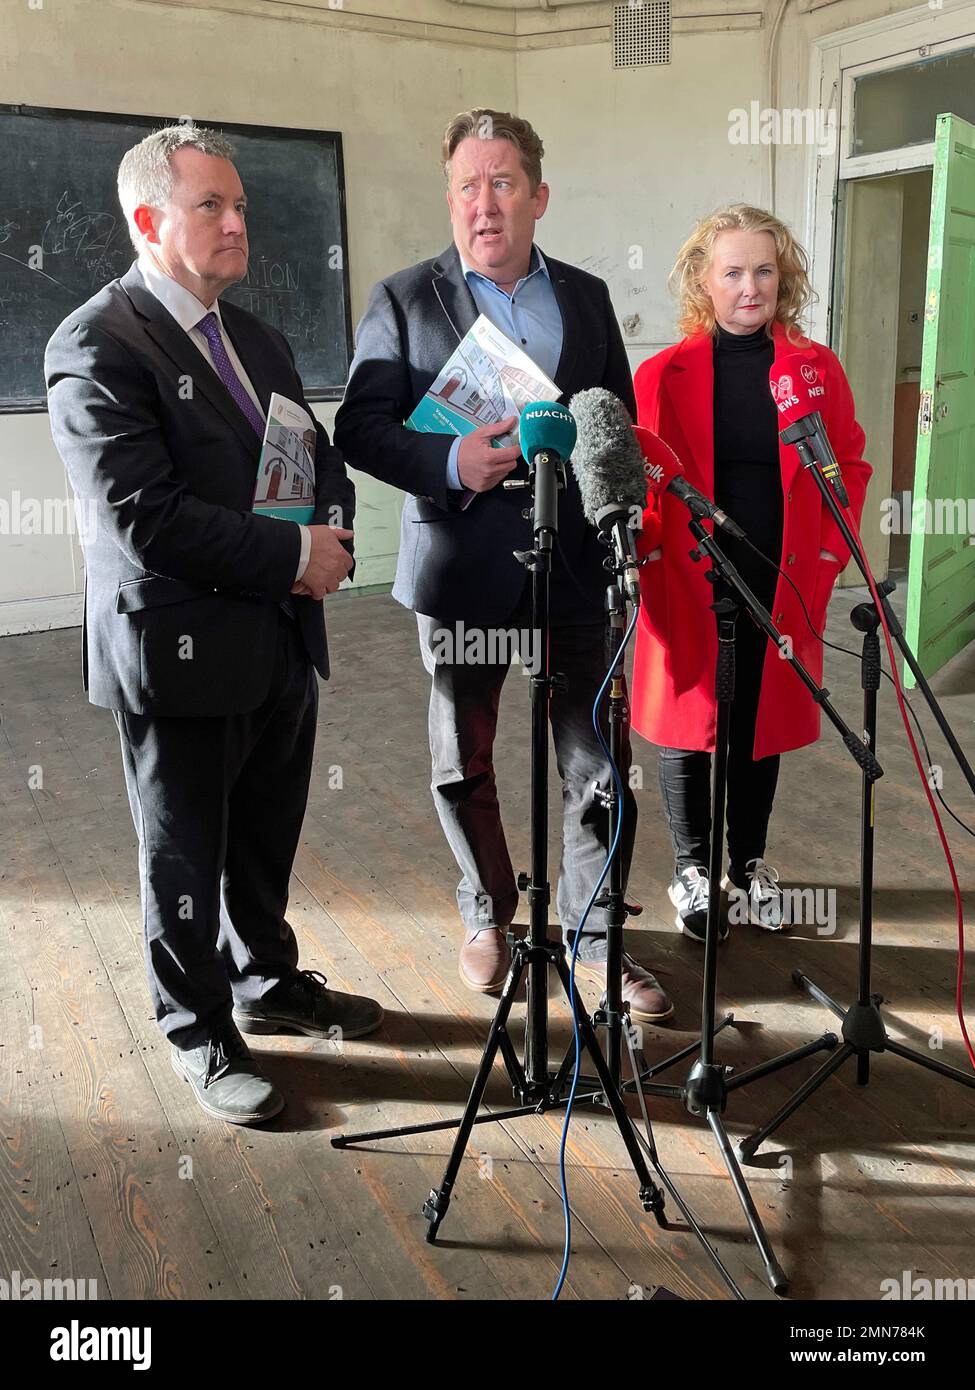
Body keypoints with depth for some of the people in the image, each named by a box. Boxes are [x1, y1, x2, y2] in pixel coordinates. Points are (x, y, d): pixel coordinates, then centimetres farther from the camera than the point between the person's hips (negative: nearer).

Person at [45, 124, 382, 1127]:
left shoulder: (255, 340, 13)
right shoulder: (96, 346, -13)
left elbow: (321, 459, 17)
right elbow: (142, 514, -22)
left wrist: (331, 535, -6)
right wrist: (293, 555, -20)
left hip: (282, 640, 7)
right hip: (180, 652, -7)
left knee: (266, 841, 21)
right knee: (185, 857, 10)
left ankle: (267, 981, 43)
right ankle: (201, 1034, 29)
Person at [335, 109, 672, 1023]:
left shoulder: (586, 297, 10)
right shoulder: (403, 300, 1)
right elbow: (358, 427, -5)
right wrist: (449, 464, -22)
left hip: (574, 569, 2)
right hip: (462, 572, -1)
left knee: (598, 767, 5)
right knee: (464, 767, 13)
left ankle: (592, 939, 24)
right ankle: (488, 916, 36)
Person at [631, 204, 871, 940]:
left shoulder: (817, 368, 3)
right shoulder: (664, 374, -2)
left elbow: (849, 468, 6)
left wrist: (826, 559, -3)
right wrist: (652, 558, -12)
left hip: (781, 586, 2)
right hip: (688, 586, -1)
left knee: (762, 723, 13)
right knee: (688, 724, 7)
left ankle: (750, 864, 32)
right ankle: (693, 869, 27)